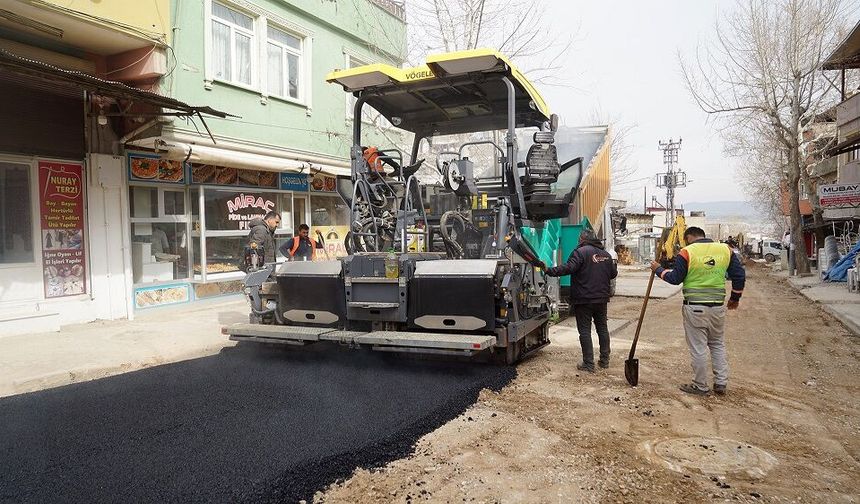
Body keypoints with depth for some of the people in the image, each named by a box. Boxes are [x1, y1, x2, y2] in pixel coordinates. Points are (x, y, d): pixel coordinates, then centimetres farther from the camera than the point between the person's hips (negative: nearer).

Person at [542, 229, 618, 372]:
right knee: (602, 328, 17)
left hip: (584, 300, -7)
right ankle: (604, 360, 24)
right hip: (602, 298, 7)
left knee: (585, 331, -1)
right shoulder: (606, 254, 10)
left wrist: (549, 271, -23)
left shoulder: (581, 251, -12)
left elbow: (569, 268, -25)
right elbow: (613, 273, 17)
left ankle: (589, 364, -2)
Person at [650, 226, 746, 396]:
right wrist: (735, 298, 20)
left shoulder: (687, 252, -8)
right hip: (718, 307, 5)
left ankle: (700, 386, 14)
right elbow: (739, 275, 8)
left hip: (694, 307, -4)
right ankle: (721, 383, 22)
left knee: (698, 348, 4)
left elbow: (675, 278, -4)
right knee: (718, 345, 20)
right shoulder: (725, 250, 5)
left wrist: (659, 270, 12)